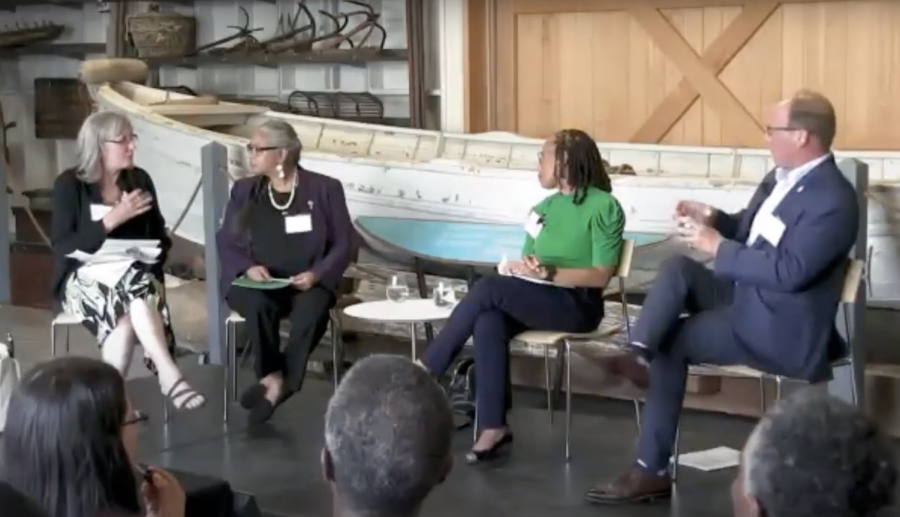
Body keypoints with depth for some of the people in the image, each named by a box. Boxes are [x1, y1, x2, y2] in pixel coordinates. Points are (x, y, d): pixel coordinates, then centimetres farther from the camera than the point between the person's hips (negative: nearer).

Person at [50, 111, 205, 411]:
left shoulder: (140, 180, 8)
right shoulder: (69, 185, -3)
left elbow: (160, 238, 12)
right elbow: (63, 247, -12)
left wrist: (152, 273, -8)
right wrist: (113, 219, -20)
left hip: (135, 277, 3)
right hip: (84, 280, -3)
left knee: (128, 317, -35)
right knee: (135, 286, -37)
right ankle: (170, 376, -40)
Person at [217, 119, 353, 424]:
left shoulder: (325, 189, 4)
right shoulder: (244, 190, 12)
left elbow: (343, 243, 2)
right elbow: (225, 242, 10)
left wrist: (317, 274, -15)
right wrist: (248, 267, -11)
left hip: (307, 283, -1)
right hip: (255, 283, 1)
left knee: (312, 309, -36)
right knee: (260, 305, -35)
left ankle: (279, 385, -25)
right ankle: (272, 376, -19)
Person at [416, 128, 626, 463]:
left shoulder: (604, 207, -2)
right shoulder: (543, 209, 20)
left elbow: (601, 275, -9)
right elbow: (528, 265, 16)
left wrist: (548, 273, -20)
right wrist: (520, 268, -8)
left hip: (577, 305, -6)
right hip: (535, 301, 6)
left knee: (489, 288, -27)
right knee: (488, 322, -29)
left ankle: (422, 373, -18)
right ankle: (492, 428, -33)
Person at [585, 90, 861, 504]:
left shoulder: (833, 200, -23)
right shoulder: (783, 176, 8)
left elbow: (788, 271, -31)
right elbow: (750, 232, 20)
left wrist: (717, 247, -24)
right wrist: (712, 217, 0)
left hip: (780, 328, -9)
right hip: (746, 295, 9)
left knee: (671, 342, -10)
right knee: (677, 268, -10)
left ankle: (653, 470, 2)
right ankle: (637, 356, -24)